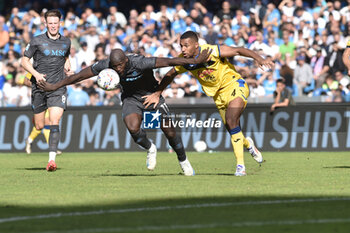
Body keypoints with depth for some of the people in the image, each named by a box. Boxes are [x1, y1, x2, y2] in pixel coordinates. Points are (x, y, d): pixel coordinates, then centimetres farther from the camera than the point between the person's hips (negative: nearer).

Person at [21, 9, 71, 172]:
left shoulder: (66, 42, 9)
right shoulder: (37, 41, -1)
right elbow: (24, 61, 4)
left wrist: (67, 64, 7)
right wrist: (36, 74, -13)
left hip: (58, 88, 1)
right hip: (39, 86, -1)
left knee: (54, 122, -16)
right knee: (39, 126, 4)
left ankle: (52, 159, -21)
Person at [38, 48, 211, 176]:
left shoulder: (140, 63, -36)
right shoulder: (106, 64, -25)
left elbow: (169, 61, -37)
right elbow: (81, 75, -15)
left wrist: (196, 61, -40)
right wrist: (55, 86, -11)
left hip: (151, 94, -2)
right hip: (130, 98, 2)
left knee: (169, 132, -4)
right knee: (133, 128, -26)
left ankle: (183, 161, 24)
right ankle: (150, 149, 6)